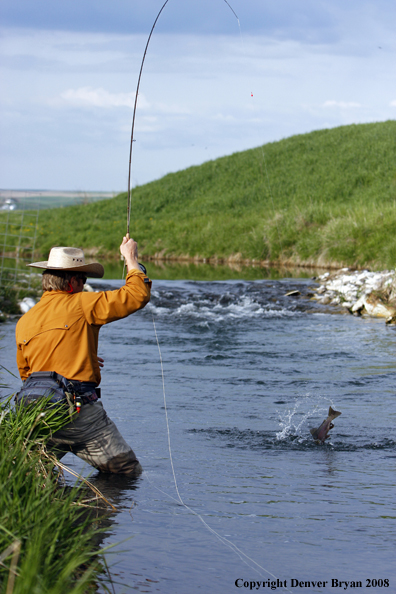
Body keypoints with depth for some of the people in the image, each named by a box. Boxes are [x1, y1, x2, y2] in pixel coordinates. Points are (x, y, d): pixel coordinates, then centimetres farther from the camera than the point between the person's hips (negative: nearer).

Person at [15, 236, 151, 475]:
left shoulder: (24, 322, 14)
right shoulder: (80, 304, -2)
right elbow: (137, 295, -4)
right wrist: (132, 259, 13)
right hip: (82, 413, -5)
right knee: (130, 474, 0)